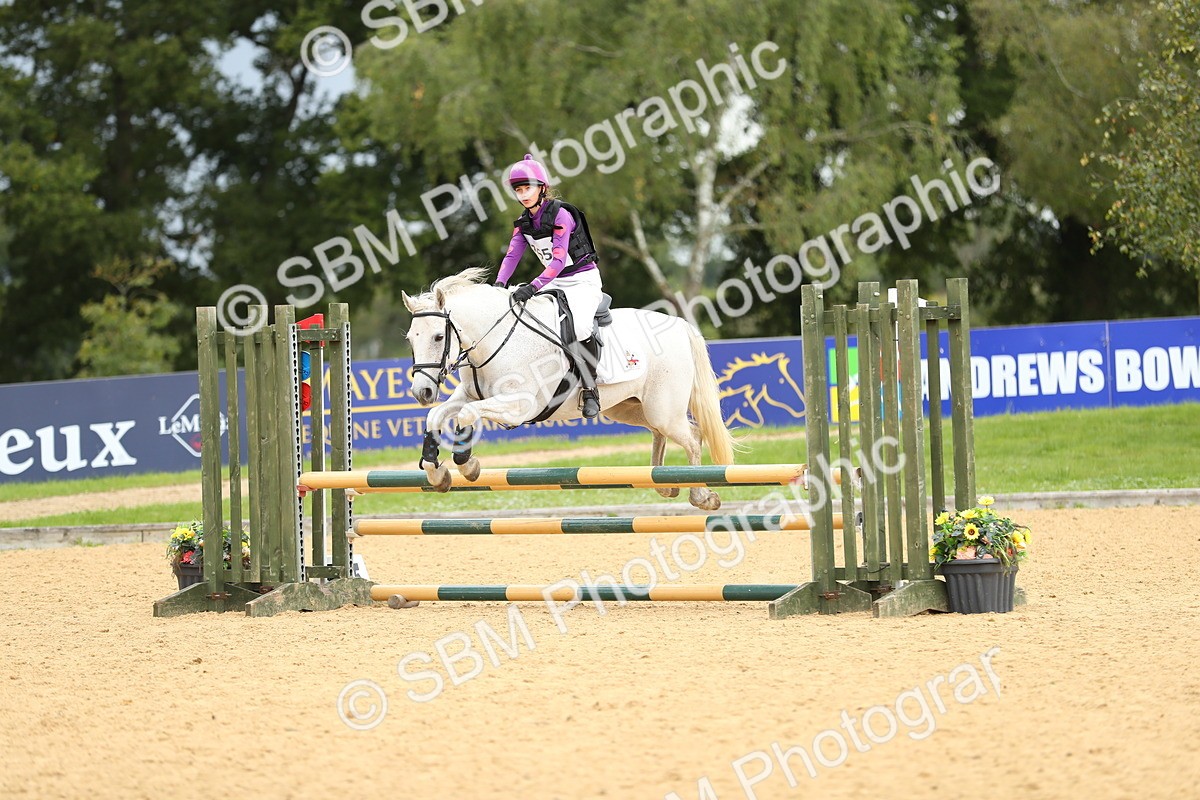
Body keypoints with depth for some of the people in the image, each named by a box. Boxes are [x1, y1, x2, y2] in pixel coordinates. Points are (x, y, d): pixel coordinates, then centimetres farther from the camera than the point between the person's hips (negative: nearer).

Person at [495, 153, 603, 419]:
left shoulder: (560, 215, -18)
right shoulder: (524, 222, 5)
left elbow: (558, 259, -26)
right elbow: (512, 255, -2)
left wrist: (533, 287, -37)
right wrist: (499, 284, -21)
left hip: (583, 280, -8)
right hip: (556, 283, 8)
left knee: (579, 327, -32)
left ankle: (590, 389, -16)